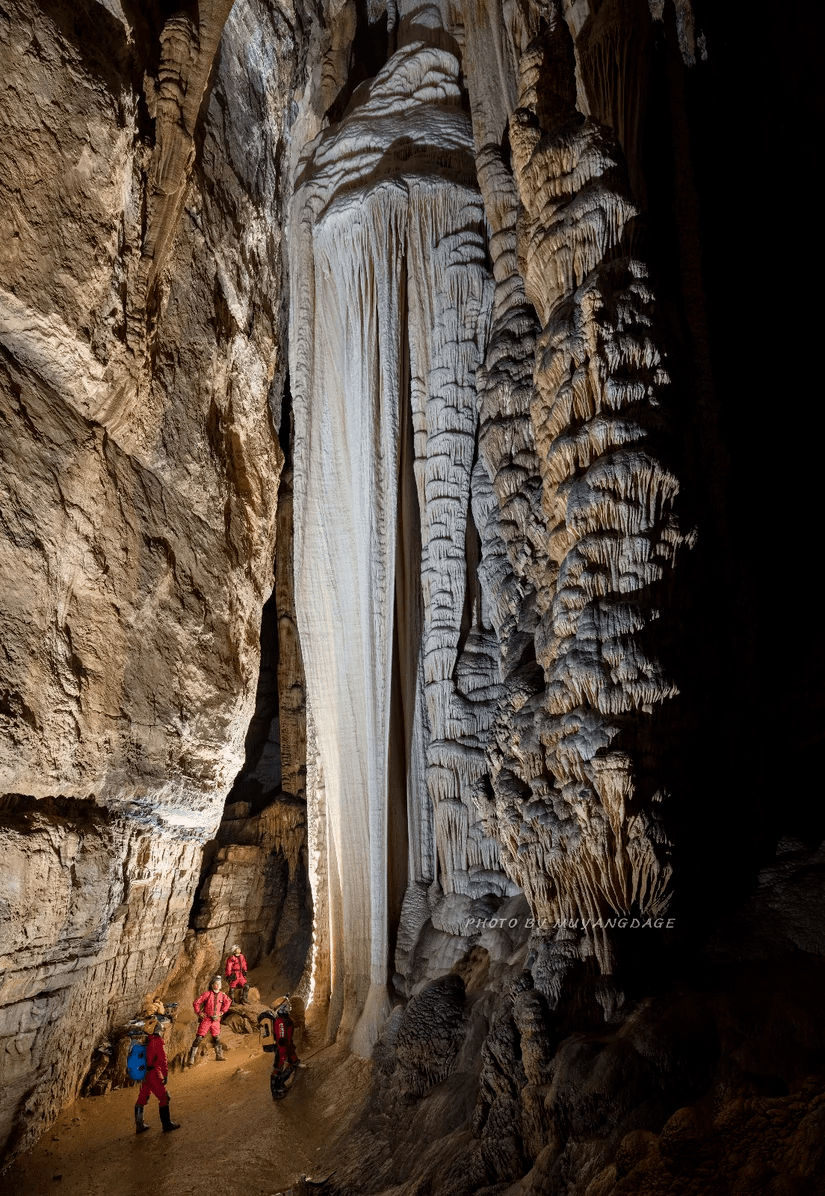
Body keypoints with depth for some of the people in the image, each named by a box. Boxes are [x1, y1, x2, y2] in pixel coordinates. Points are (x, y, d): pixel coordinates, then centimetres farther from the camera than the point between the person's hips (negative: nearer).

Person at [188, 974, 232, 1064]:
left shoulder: (222, 995, 2)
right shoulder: (207, 994, -11)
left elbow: (227, 1002, 20)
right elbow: (195, 1003, -8)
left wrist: (222, 1011, 13)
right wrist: (199, 1013, -8)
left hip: (216, 1020, 4)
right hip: (206, 1019, -4)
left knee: (217, 1038, 8)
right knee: (199, 1038, -5)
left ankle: (219, 1056, 21)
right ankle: (192, 1057, 2)